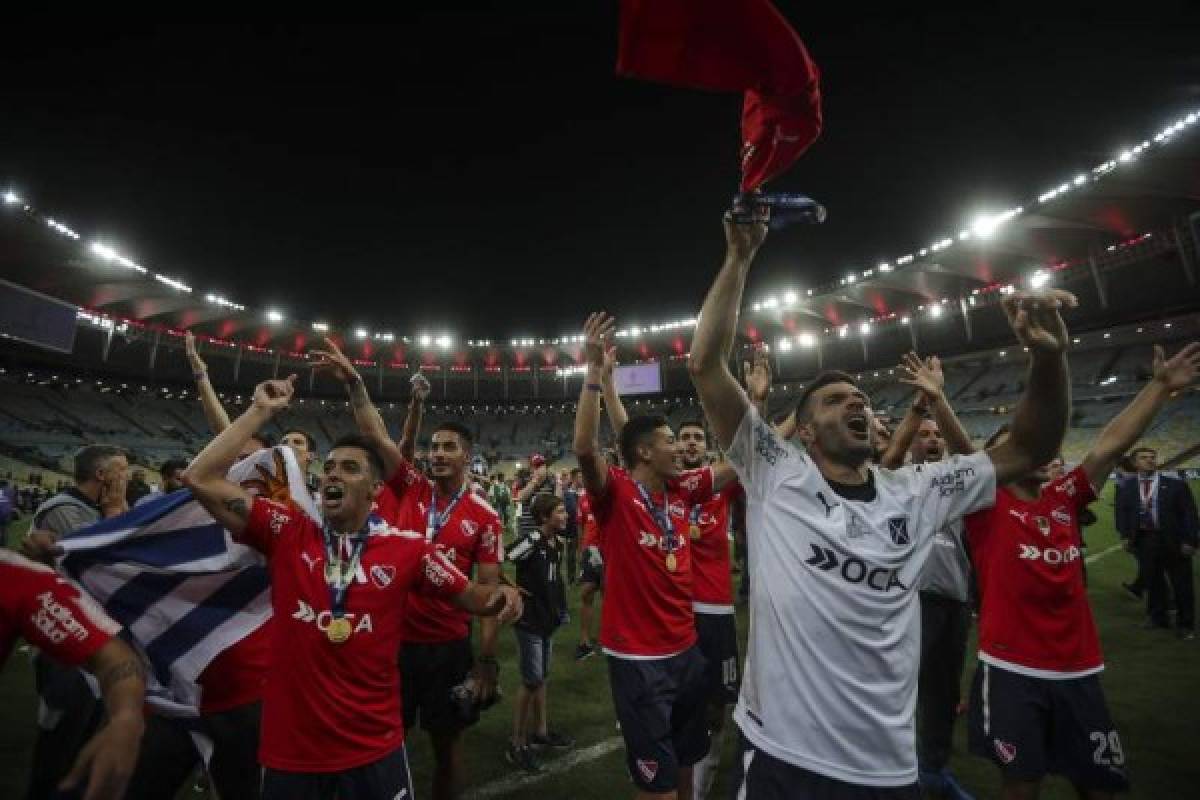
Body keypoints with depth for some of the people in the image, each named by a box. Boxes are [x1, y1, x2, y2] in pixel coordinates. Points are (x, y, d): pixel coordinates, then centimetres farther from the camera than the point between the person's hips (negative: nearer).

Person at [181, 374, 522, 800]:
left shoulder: (408, 547, -7)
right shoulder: (285, 532, -6)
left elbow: (468, 595, 1)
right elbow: (200, 479, -11)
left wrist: (501, 596, -21)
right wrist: (260, 411, -11)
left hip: (373, 746, 0)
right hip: (290, 746, 1)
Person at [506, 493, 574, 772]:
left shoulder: (559, 542, 2)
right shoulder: (532, 541, -22)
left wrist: (560, 605, 10)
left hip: (549, 617, 8)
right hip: (529, 619, -8)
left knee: (542, 677, 18)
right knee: (532, 681, -1)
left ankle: (541, 732, 33)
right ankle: (517, 745, 14)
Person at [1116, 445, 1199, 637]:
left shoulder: (1175, 483, -4)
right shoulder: (1126, 486, 4)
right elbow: (1121, 512, 9)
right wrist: (1125, 535, -1)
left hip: (1173, 541, -2)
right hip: (1143, 540, 2)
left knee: (1182, 584, 7)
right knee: (1152, 581, 11)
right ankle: (1158, 618, 26)